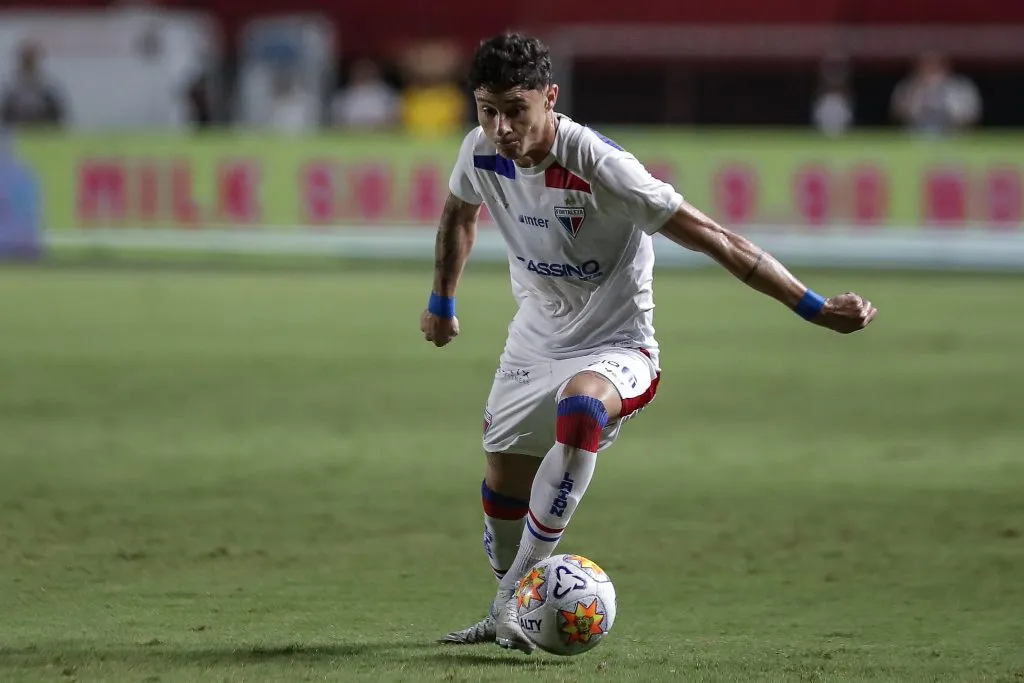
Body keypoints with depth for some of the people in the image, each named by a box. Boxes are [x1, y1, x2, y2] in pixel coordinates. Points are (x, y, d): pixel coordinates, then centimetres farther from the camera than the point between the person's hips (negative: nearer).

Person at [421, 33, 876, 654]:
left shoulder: (598, 164, -28)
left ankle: (513, 599, -28)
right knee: (502, 486, 10)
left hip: (617, 349, -6)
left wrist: (815, 308, -30)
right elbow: (460, 213, 17)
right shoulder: (482, 153, -10)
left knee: (580, 408, -37)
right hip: (534, 342, 7)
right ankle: (506, 618, 38)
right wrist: (442, 303, 29)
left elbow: (714, 238, -27)